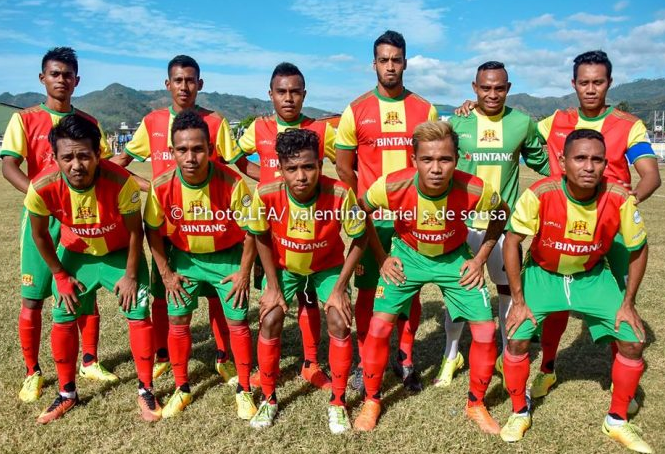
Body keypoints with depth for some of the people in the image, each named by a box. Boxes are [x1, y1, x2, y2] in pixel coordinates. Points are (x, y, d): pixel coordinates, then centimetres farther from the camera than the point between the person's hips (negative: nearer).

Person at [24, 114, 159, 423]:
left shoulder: (121, 182, -35)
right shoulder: (42, 188, -29)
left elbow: (135, 231, -18)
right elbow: (39, 234, -8)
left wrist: (131, 275, -12)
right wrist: (60, 275, -3)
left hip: (121, 253, -2)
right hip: (75, 254, 2)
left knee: (139, 314, -7)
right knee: (63, 319, 4)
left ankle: (146, 390, 11)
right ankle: (67, 393, 26)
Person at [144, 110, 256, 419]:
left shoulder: (231, 183, -27)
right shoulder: (162, 186, -21)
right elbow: (153, 230, -4)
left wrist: (244, 273, -11)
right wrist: (166, 273, -4)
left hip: (227, 257, -2)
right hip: (184, 258, 2)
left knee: (237, 322, 0)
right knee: (177, 321, 4)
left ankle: (244, 391, 18)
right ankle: (181, 389, 24)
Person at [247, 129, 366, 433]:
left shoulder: (340, 194, -34)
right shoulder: (266, 195, -31)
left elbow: (359, 240, -17)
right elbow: (262, 238, -9)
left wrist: (340, 288, -17)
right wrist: (273, 286, -9)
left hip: (329, 266, -1)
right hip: (283, 266, 1)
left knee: (340, 324, -11)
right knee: (269, 323, -8)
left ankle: (338, 402, 10)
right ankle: (269, 399, 16)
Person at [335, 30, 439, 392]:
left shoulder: (426, 111, 4)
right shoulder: (356, 110, 1)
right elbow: (343, 166, 3)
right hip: (370, 218, -1)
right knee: (368, 291, 5)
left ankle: (405, 360, 25)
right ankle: (365, 362, 20)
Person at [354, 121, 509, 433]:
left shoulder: (475, 190, -29)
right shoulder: (391, 187, -30)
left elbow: (501, 214, -4)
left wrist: (480, 259, -7)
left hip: (455, 258, 1)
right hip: (408, 255, 0)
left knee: (485, 330, -5)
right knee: (379, 326, -9)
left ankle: (476, 405, 22)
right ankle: (372, 401, 17)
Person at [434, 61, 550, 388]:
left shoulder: (522, 123, 0)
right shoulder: (456, 122, -3)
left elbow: (542, 163, 11)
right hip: (462, 221, -1)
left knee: (509, 288, 11)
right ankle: (451, 356, 27)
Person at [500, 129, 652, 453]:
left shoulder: (619, 198, -23)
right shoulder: (540, 195, -29)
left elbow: (638, 250, -6)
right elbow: (511, 242, -18)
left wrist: (628, 303, -5)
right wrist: (518, 301, -16)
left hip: (592, 276, 2)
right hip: (542, 273, -2)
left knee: (633, 340, -4)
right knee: (516, 338, -14)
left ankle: (617, 421, 20)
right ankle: (520, 413, 13)